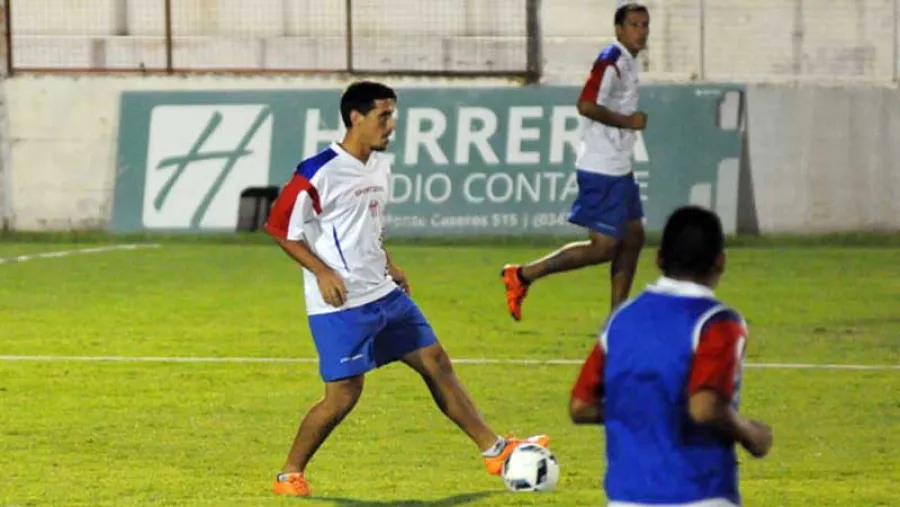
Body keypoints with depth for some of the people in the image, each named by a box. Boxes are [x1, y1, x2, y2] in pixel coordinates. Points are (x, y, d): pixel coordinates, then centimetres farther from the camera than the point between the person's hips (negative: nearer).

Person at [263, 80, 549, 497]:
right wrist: (323, 272, -18)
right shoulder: (319, 173, -17)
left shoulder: (380, 166, 9)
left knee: (435, 362, 7)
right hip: (340, 304, -8)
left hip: (384, 294, 8)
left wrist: (387, 264, 12)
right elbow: (279, 227, -11)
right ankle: (289, 475, 7)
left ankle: (494, 450, 13)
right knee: (344, 393, -9)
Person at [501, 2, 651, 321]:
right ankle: (523, 275, -4)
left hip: (618, 169, 10)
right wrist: (627, 121, -18)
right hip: (602, 171, -10)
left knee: (633, 236, 12)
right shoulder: (611, 62, -16)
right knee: (603, 247, -10)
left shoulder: (628, 63, 14)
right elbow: (586, 105, -27)